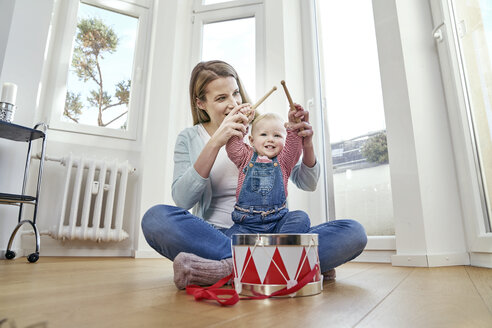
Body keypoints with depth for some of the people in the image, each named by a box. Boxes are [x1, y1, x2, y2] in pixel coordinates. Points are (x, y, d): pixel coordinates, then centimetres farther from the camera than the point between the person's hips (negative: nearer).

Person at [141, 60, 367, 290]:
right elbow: (182, 200, -9)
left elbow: (307, 184, 8)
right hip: (215, 235, 0)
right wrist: (215, 143, -17)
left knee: (353, 232, -19)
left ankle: (227, 267, -29)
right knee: (155, 218, -30)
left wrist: (307, 145, -12)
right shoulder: (189, 139, 7)